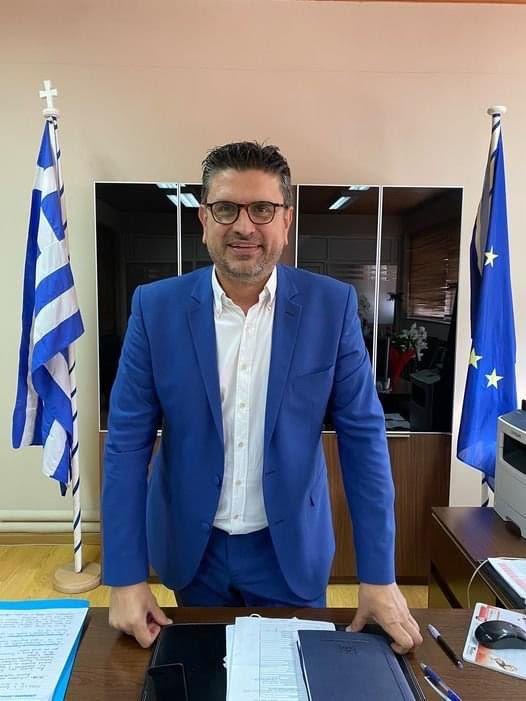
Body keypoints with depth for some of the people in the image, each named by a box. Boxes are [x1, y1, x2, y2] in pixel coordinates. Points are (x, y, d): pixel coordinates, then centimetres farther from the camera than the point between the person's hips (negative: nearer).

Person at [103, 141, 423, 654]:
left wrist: (378, 575, -9)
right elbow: (127, 441, -8)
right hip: (192, 546, 1)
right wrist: (126, 575, -9)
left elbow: (362, 437, -9)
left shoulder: (332, 305, -12)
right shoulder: (156, 306, -11)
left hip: (291, 547, 0)